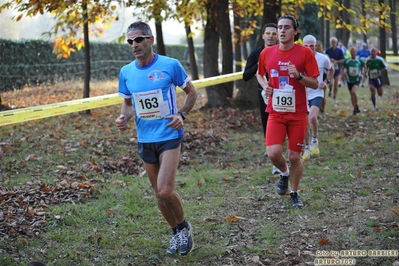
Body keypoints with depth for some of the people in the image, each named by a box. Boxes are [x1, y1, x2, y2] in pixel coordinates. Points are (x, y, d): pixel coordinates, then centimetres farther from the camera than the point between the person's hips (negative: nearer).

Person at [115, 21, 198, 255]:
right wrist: (124, 117, -7)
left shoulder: (170, 65, -9)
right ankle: (177, 233, 31)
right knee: (159, 193, 12)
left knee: (164, 190, -16)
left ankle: (184, 227, 11)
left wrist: (182, 114, -13)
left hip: (169, 136, -5)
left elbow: (191, 92, 3)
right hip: (145, 140, 5)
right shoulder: (126, 72, 2)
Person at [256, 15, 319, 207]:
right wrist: (265, 85, 0)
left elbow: (315, 83, -3)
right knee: (274, 153, -14)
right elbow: (260, 74, 20)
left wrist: (298, 76, -21)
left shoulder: (305, 53, -6)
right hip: (276, 112, 1)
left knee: (294, 156, 4)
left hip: (298, 113, -1)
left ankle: (294, 193, 26)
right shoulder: (267, 53, 2)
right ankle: (284, 173, 21)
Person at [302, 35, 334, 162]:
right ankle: (307, 149, 24)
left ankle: (314, 140, -2)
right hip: (303, 94, 2)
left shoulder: (323, 58, -5)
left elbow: (331, 70, 15)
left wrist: (326, 81, 2)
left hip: (317, 93, -2)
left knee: (312, 117, -27)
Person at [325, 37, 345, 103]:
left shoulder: (339, 51, 0)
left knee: (336, 84, 3)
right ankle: (330, 90, 21)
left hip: (337, 69, 1)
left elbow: (342, 60, -1)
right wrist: (330, 60, -17)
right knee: (330, 83, -14)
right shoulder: (327, 50, -1)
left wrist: (336, 61, -17)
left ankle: (334, 97, 19)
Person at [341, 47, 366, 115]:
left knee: (353, 91, -26)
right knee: (351, 95, 9)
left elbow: (364, 66, 15)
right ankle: (355, 109, 24)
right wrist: (343, 74, -5)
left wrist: (363, 72, 4)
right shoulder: (346, 61, -3)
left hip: (357, 80, -2)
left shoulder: (360, 61, -3)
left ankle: (356, 106, -8)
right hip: (349, 80, 3)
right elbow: (343, 68, 12)